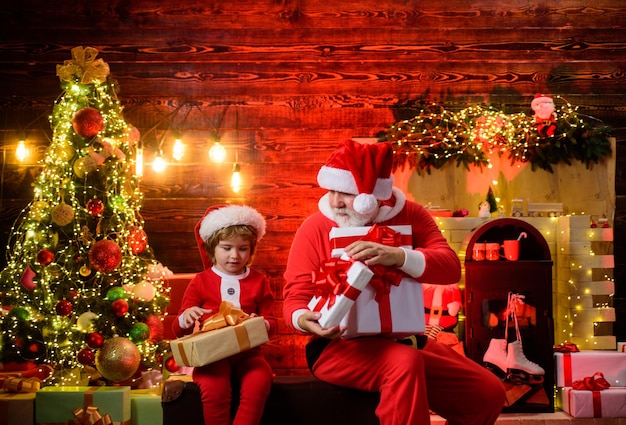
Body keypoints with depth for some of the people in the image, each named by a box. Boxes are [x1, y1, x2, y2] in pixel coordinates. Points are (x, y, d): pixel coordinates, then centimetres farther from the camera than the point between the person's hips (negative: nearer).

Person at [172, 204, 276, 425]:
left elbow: (271, 322, 11)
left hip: (247, 352, 1)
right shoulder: (201, 281, 8)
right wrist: (185, 318, -16)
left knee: (259, 382, -32)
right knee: (213, 388, -33)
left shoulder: (258, 281, 11)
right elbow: (178, 330, 8)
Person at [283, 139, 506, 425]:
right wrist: (303, 319, -31)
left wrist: (397, 256, -33)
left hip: (404, 340, 5)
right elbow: (296, 296, -5)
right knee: (404, 362, -37)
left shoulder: (409, 215, 2)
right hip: (340, 347, -5)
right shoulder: (315, 227, -5)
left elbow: (451, 267, -13)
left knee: (489, 393, 1)